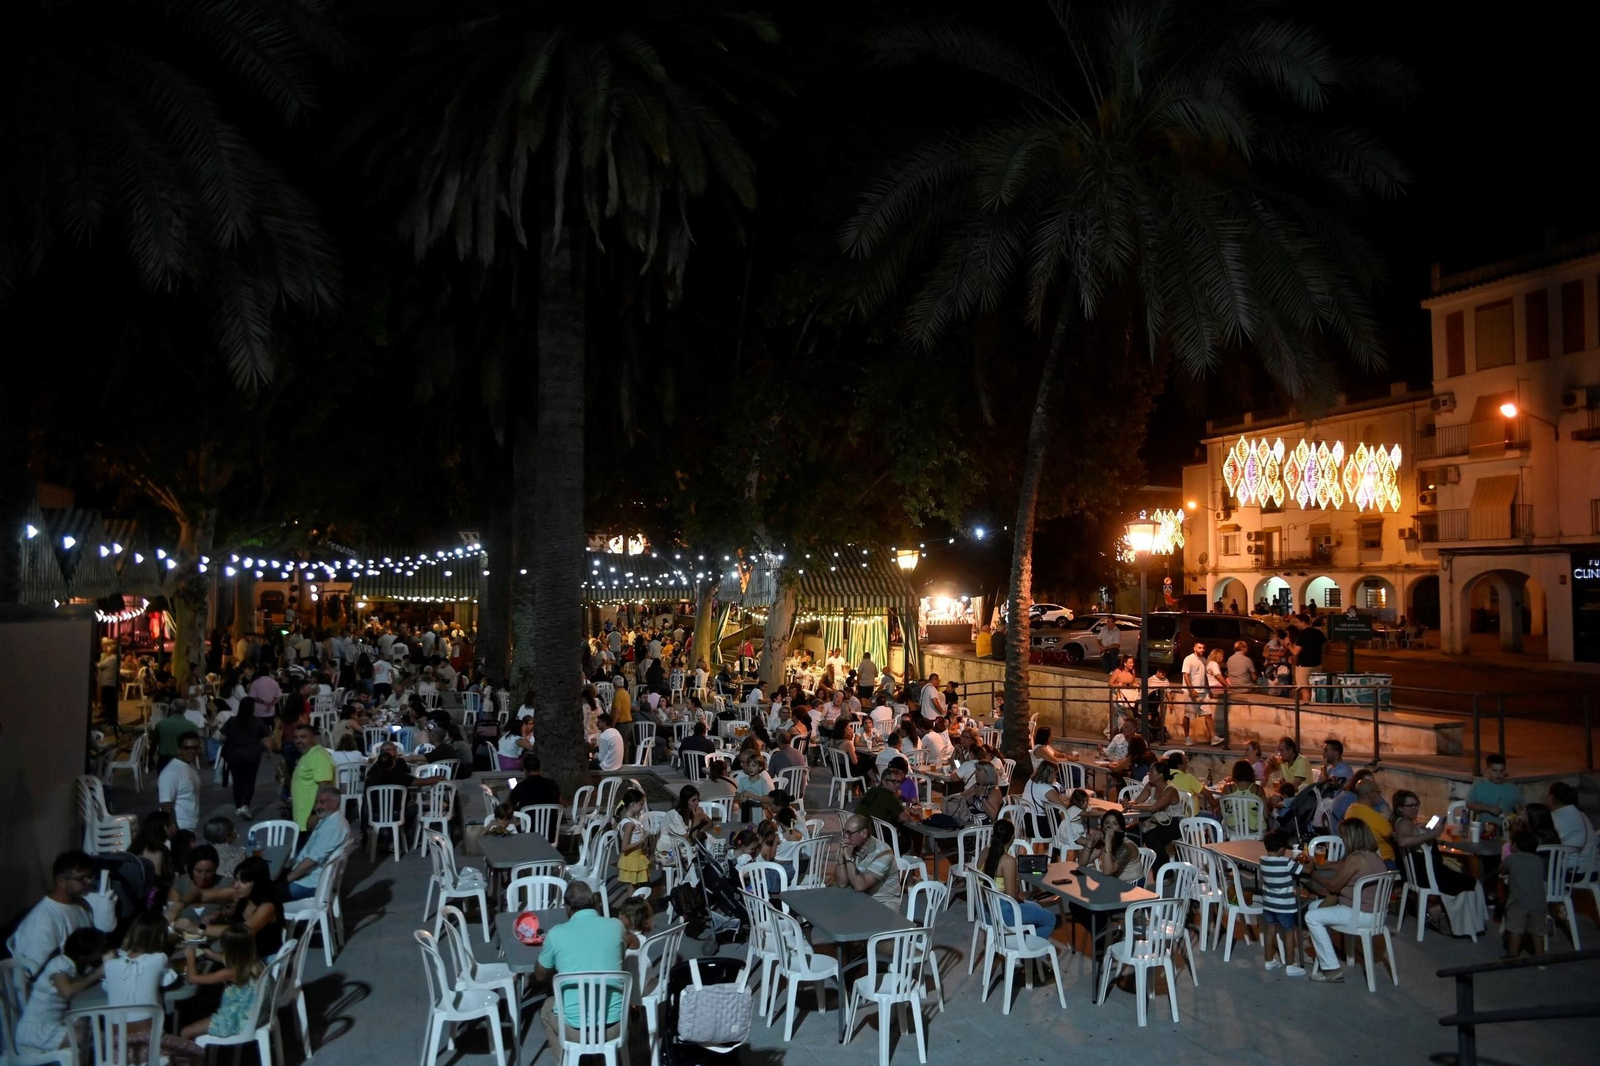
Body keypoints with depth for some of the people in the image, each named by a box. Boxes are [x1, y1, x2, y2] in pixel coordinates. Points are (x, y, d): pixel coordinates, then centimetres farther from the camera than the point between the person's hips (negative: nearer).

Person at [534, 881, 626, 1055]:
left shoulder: (556, 933, -6)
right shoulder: (616, 926, -1)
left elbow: (540, 976, 13)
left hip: (575, 1029, -1)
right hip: (614, 1026, 1)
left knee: (547, 1007, 31)